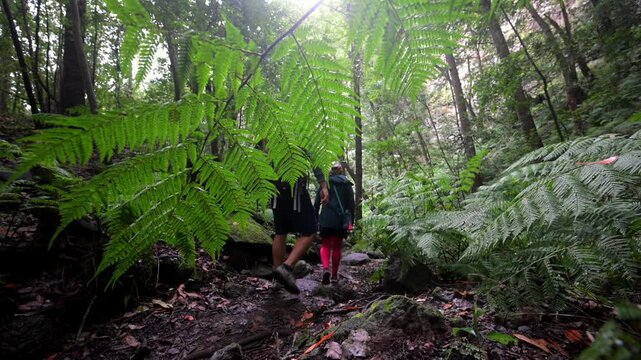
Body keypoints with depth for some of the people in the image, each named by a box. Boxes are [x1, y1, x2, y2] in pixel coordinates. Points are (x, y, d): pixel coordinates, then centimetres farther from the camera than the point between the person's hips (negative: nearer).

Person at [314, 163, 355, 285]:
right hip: (341, 220, 1)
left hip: (326, 219, -1)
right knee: (337, 246, 13)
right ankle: (334, 275, 17)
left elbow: (317, 203, 2)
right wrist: (351, 222, 8)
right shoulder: (347, 185, 7)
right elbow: (351, 205, 4)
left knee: (325, 245, 11)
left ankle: (325, 268, -13)